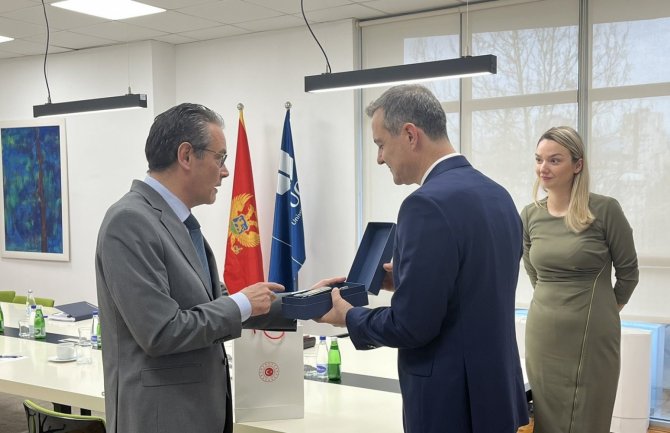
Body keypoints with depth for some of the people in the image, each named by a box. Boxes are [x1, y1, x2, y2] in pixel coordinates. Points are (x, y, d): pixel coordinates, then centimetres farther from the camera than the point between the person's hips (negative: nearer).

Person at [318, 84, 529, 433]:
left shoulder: (430, 203, -22)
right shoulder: (497, 195, 6)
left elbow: (411, 325, -22)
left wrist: (349, 317, -5)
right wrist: (405, 277, 13)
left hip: (451, 403, -9)